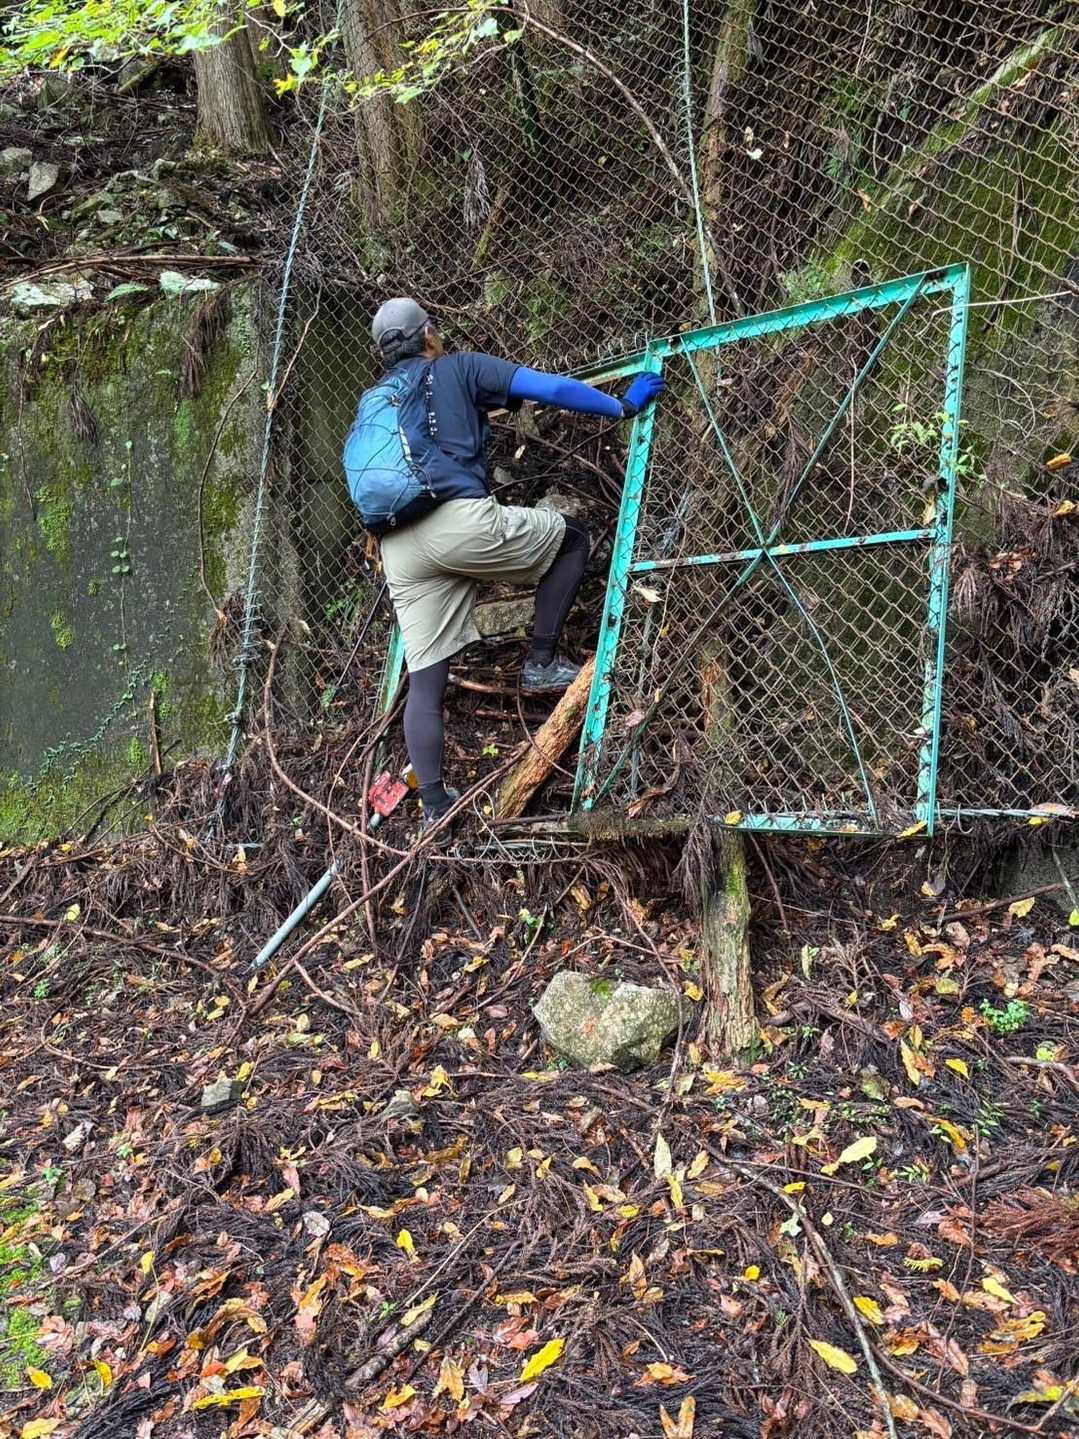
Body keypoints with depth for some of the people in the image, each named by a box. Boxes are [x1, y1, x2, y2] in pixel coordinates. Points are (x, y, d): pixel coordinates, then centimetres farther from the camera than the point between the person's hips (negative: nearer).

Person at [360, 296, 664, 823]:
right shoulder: (460, 369, 14)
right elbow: (553, 389, 7)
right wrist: (625, 406, 18)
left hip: (398, 548, 6)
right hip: (462, 520, -5)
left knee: (424, 679, 8)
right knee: (572, 535, 17)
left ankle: (434, 805, 4)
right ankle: (541, 663, 9)